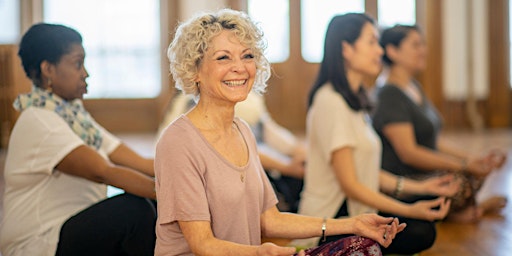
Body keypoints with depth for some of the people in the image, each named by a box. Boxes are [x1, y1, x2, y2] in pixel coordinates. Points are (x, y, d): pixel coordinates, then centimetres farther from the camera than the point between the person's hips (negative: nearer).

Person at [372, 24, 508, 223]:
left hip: (424, 174, 10)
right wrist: (464, 165, -23)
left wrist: (472, 159, 5)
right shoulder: (390, 95, -16)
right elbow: (408, 152, -23)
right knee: (462, 183, -26)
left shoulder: (415, 87, 15)